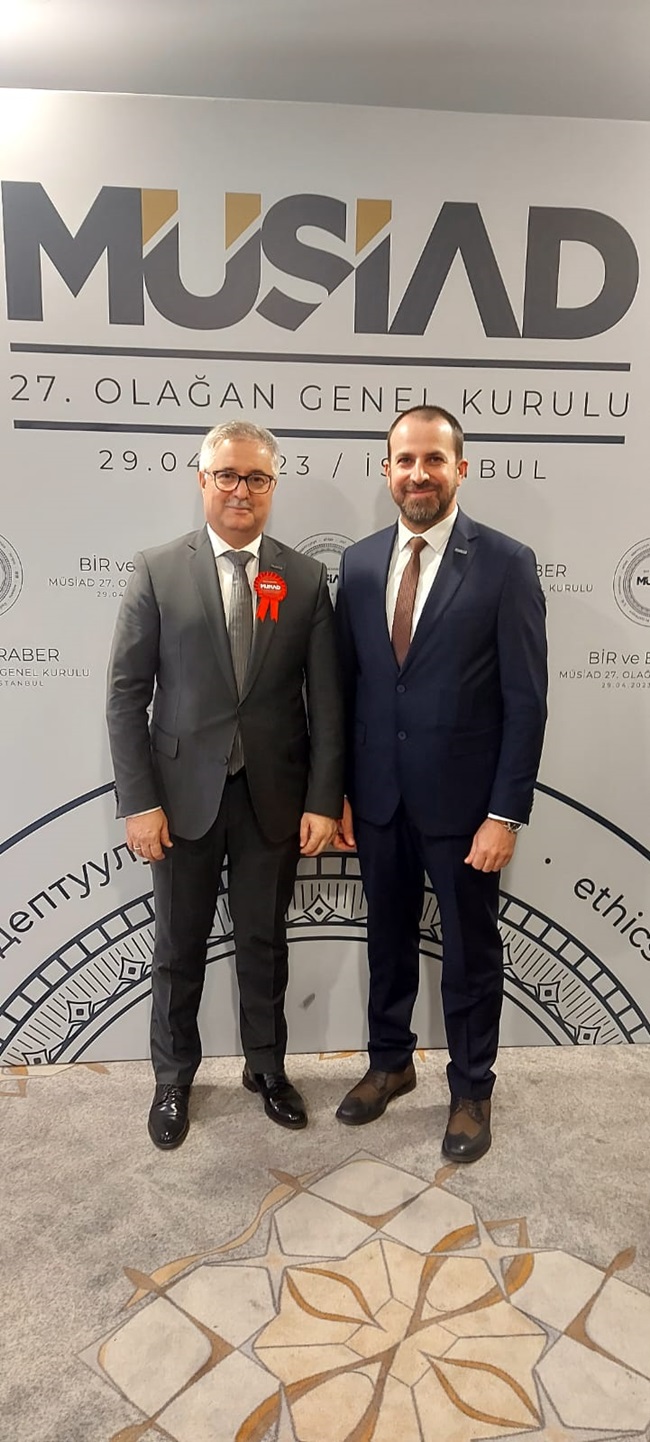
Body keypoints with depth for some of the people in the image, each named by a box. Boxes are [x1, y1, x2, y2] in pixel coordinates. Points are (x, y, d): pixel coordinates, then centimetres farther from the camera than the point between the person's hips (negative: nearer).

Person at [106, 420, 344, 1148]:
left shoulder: (306, 577, 0)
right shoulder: (157, 570, -4)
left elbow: (325, 699, -1)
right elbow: (126, 693, -5)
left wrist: (323, 799, -5)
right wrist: (139, 801, -10)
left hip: (275, 795, 1)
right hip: (184, 792, -1)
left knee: (264, 942, 16)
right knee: (179, 946, 14)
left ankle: (266, 1067, 38)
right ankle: (173, 1079, 35)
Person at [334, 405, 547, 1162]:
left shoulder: (506, 563, -10)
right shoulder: (358, 562, 3)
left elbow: (525, 700, -11)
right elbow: (346, 685, 6)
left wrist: (506, 813, -13)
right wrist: (338, 789, 4)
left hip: (461, 801, -3)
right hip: (378, 798, 4)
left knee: (470, 951, 13)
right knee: (388, 939, 19)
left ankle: (471, 1089, 34)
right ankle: (390, 1062, 42)